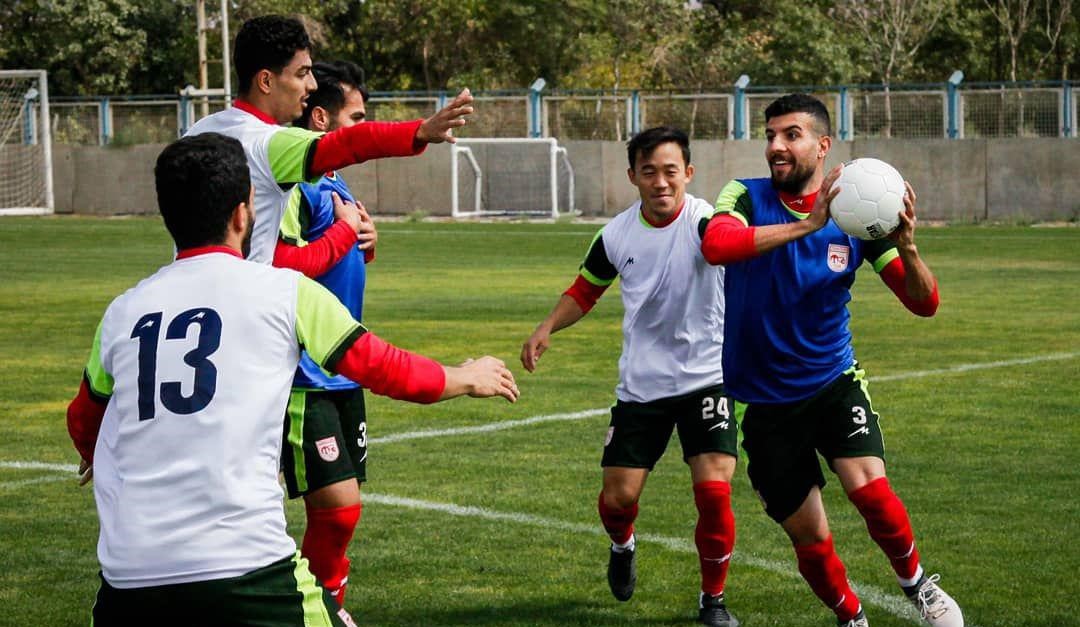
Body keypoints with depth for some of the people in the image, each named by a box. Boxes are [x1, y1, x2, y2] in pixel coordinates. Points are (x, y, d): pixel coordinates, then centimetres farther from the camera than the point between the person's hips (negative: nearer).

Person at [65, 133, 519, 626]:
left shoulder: (122, 312, 12)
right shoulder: (284, 291, 3)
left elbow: (83, 424, 30)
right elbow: (384, 369, 15)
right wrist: (467, 379, 35)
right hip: (243, 568, -4)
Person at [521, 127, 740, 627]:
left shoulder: (704, 221, -17)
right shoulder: (616, 235, -3)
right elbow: (586, 290, 15)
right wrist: (547, 328, -1)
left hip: (705, 380, -3)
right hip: (639, 387, 3)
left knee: (714, 492, -14)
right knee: (617, 499, 2)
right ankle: (623, 547, 41)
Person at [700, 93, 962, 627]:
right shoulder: (747, 198, -9)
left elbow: (923, 303, -7)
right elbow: (715, 244, -32)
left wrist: (907, 247, -27)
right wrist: (805, 225, -39)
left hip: (832, 381, 0)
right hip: (763, 399, 0)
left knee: (868, 488, -24)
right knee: (809, 537, 3)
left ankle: (916, 582, 5)